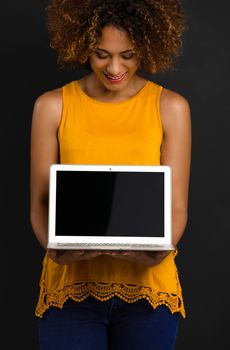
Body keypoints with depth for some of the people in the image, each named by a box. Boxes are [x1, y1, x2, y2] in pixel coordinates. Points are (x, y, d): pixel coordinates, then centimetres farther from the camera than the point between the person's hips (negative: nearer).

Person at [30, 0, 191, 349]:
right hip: (71, 284, 0)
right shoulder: (53, 106, 0)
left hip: (148, 286, 1)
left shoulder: (170, 107, 0)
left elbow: (177, 206, -2)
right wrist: (54, 247, -19)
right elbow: (40, 202, 1)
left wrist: (156, 251, -21)